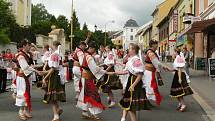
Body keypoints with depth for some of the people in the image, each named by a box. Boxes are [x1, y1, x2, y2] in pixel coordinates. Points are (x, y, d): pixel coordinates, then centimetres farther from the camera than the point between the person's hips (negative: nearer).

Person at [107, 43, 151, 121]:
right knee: (126, 102, 18)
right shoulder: (131, 60, 9)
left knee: (131, 105, -1)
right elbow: (126, 71, 14)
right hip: (131, 80, 10)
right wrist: (114, 73, 13)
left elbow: (140, 75, -23)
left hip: (135, 82, -10)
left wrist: (133, 85, -25)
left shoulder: (136, 60, -20)